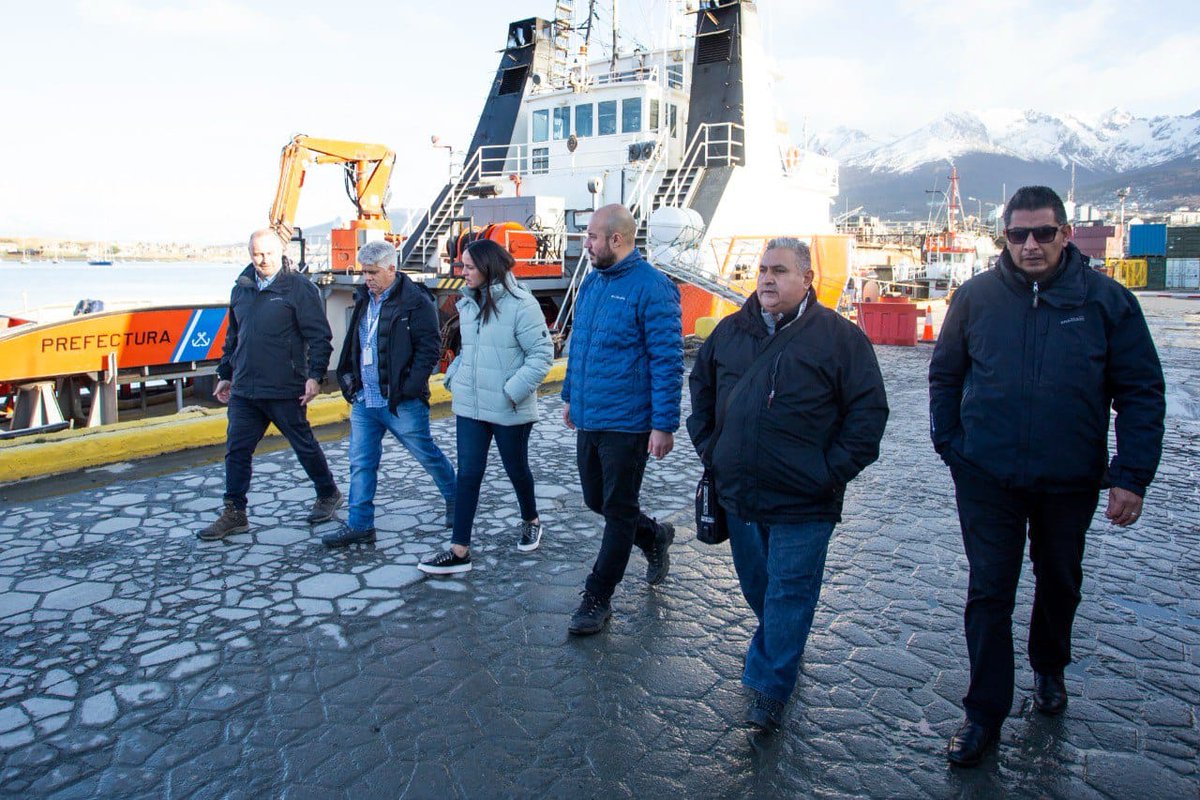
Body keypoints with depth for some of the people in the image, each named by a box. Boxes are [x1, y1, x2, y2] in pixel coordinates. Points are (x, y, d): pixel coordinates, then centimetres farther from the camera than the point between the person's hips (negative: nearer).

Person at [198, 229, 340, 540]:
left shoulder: (299, 287, -7)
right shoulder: (242, 288, 12)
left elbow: (319, 336, -10)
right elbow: (233, 336, 21)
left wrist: (315, 375, -18)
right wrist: (225, 374, 22)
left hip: (285, 390, -6)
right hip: (243, 390, 6)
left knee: (304, 445, 8)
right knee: (236, 450, 6)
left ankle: (328, 494, 27)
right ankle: (234, 514, 16)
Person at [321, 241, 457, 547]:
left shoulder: (415, 301, -12)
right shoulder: (363, 299, 12)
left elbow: (430, 347, -14)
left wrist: (411, 386, -19)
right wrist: (348, 377, 12)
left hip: (400, 403, -7)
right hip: (364, 401, 7)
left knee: (427, 454, 9)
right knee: (361, 463, 7)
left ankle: (455, 499, 31)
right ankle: (359, 525, 16)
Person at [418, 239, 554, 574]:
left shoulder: (520, 304, -15)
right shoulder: (467, 303, 7)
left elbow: (542, 353, -16)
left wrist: (514, 391, -21)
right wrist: (453, 376, 5)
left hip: (509, 409, -6)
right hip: (469, 405, 6)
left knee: (516, 469, 14)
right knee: (468, 474, 4)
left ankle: (531, 521, 41)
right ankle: (459, 550, 9)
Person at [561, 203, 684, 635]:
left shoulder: (652, 287, -15)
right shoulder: (592, 282, 10)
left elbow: (667, 361, -17)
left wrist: (664, 424, -19)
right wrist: (570, 394, 20)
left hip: (627, 424, -8)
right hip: (588, 420, 8)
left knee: (617, 512, 6)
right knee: (596, 500, 19)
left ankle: (597, 599, 19)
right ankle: (654, 536, 44)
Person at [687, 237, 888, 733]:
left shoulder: (838, 336, -7)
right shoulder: (730, 332, 6)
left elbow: (869, 410, -8)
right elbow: (700, 388, 19)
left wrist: (833, 472, -12)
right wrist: (708, 447, 10)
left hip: (803, 503, -5)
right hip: (738, 494, 5)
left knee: (788, 594, 3)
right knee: (756, 588, 21)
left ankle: (770, 685, 18)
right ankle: (781, 651, 46)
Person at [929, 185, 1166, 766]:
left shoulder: (1107, 300, -5)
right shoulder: (976, 297, -3)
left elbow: (1141, 391, -3)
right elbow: (945, 376, 8)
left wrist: (1132, 475, -9)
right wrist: (949, 447, 1)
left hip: (1071, 480, 1)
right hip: (987, 479, 0)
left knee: (1060, 583, 21)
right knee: (989, 592, 3)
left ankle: (1049, 670, 47)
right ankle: (984, 713, 15)